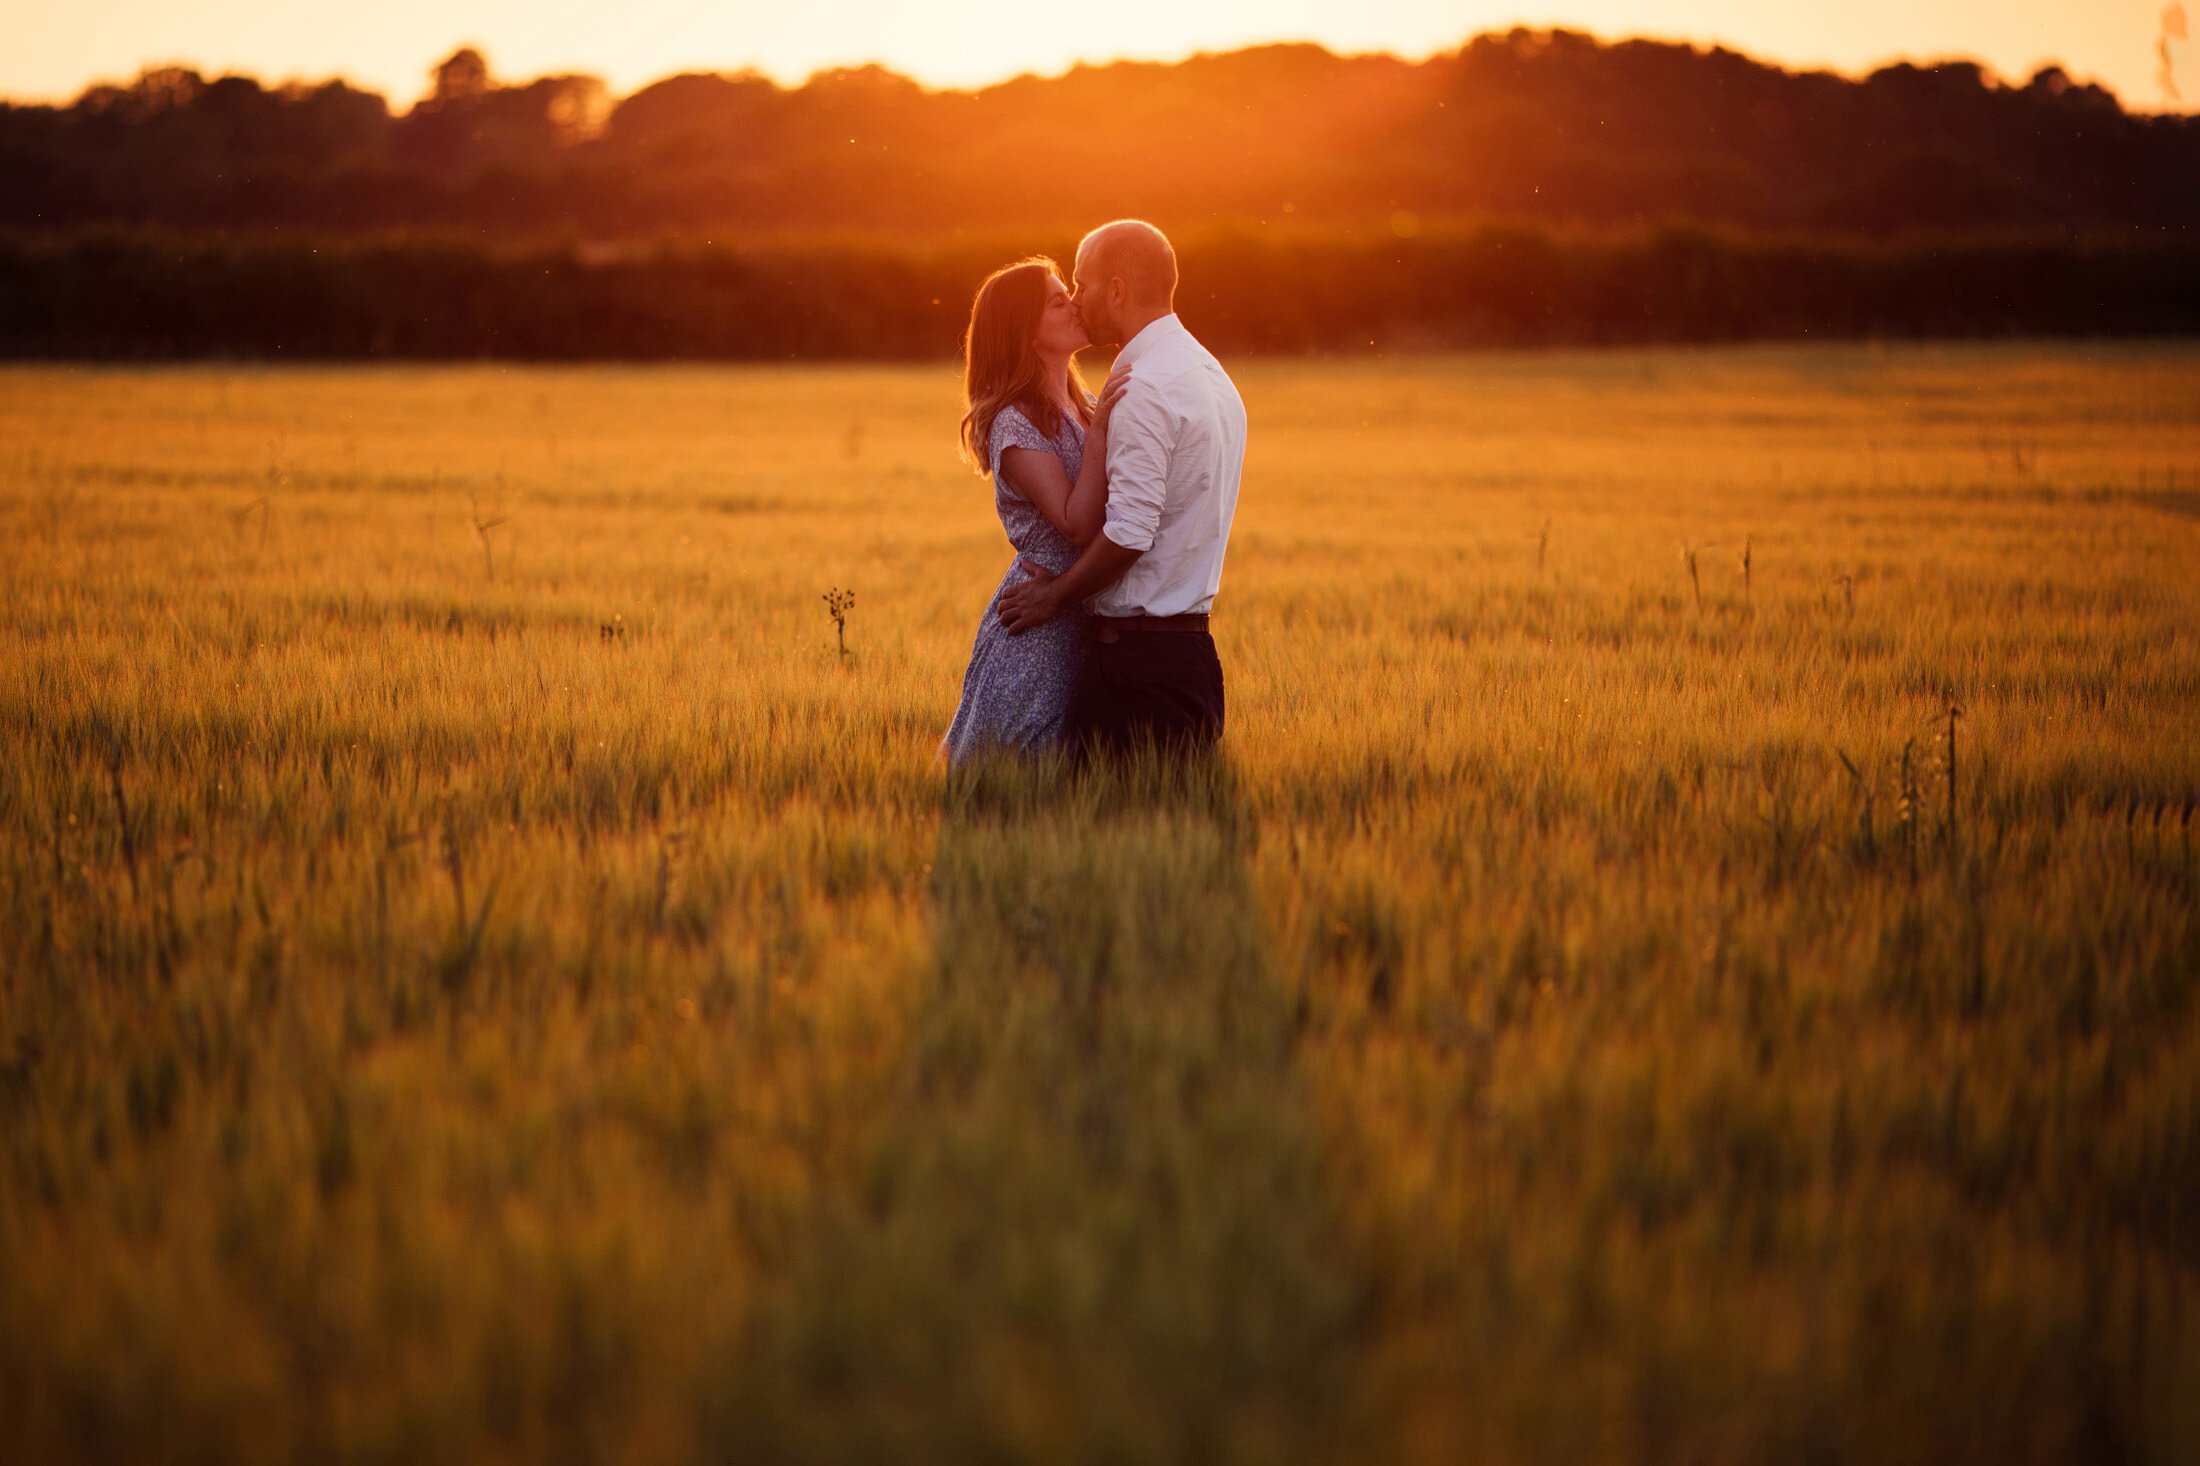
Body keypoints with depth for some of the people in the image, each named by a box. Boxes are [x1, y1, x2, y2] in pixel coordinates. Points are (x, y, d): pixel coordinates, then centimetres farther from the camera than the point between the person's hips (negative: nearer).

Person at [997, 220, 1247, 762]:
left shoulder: (1146, 388, -14)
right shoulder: (1211, 375, 18)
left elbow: (1129, 534, -21)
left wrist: (1055, 597, -7)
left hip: (1139, 654, -10)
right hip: (1190, 648, 10)